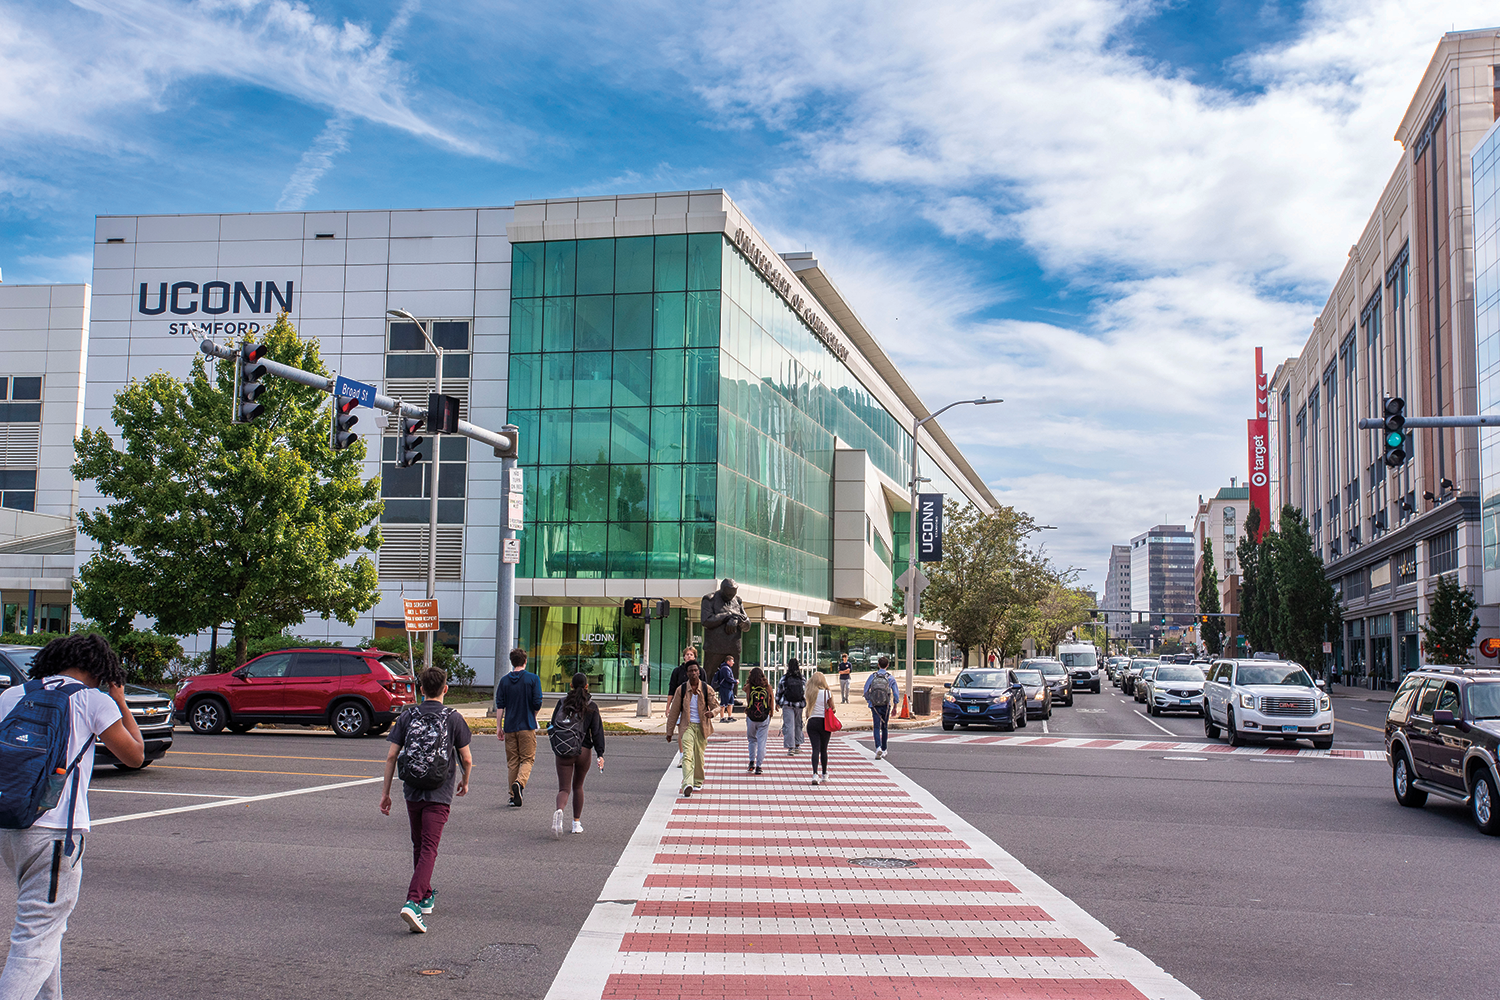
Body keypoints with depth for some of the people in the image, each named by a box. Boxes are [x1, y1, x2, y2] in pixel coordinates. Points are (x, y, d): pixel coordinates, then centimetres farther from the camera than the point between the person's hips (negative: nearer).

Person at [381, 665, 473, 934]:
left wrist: (385, 792, 5)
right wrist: (464, 782, 17)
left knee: (419, 845, 20)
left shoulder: (407, 717, 2)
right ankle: (413, 902, -23)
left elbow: (392, 755, -1)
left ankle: (426, 896, 34)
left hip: (412, 792, 3)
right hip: (440, 795, -3)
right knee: (429, 849, -6)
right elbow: (467, 759, -2)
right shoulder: (453, 718, -5)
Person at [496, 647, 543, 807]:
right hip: (527, 726, -3)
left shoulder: (504, 680, 4)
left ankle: (514, 797, 9)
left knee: (512, 762, 9)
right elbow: (538, 703, -7)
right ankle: (519, 782, -24)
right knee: (527, 759, 4)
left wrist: (499, 726, 7)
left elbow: (500, 704, 2)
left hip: (510, 726, 3)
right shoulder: (533, 679, -4)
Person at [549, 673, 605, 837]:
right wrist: (600, 755, -8)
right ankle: (577, 823, 22)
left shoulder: (563, 702, 1)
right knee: (578, 786, 20)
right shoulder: (591, 707, -2)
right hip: (584, 751, 0)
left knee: (564, 788, 1)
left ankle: (559, 811, -30)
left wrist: (556, 747, 21)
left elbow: (553, 725, 5)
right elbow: (597, 731, -7)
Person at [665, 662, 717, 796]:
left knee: (699, 755, 11)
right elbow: (674, 711, 4)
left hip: (702, 726, 1)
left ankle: (698, 782, 33)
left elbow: (716, 706, -1)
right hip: (687, 725, -1)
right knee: (687, 755, -17)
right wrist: (669, 731, 5)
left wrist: (712, 712, -26)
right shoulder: (681, 690, 0)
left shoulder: (707, 689, 0)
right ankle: (687, 785, -30)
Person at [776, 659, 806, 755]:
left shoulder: (784, 678, -6)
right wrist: (805, 703, 20)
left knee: (789, 725, -2)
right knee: (798, 725, 17)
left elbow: (779, 691, 1)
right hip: (799, 704, 2)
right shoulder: (802, 679, -2)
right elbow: (805, 692, 5)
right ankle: (797, 746, 25)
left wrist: (777, 703, 15)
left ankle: (790, 747, -9)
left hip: (787, 705, -2)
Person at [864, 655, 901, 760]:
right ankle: (884, 750, 21)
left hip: (874, 705, 0)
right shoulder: (890, 678, -3)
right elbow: (896, 693, 0)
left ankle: (878, 747, -24)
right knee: (885, 728, 14)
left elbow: (865, 691, 3)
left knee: (877, 727, -2)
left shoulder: (872, 676, -1)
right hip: (886, 706, 1)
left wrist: (869, 702, 17)